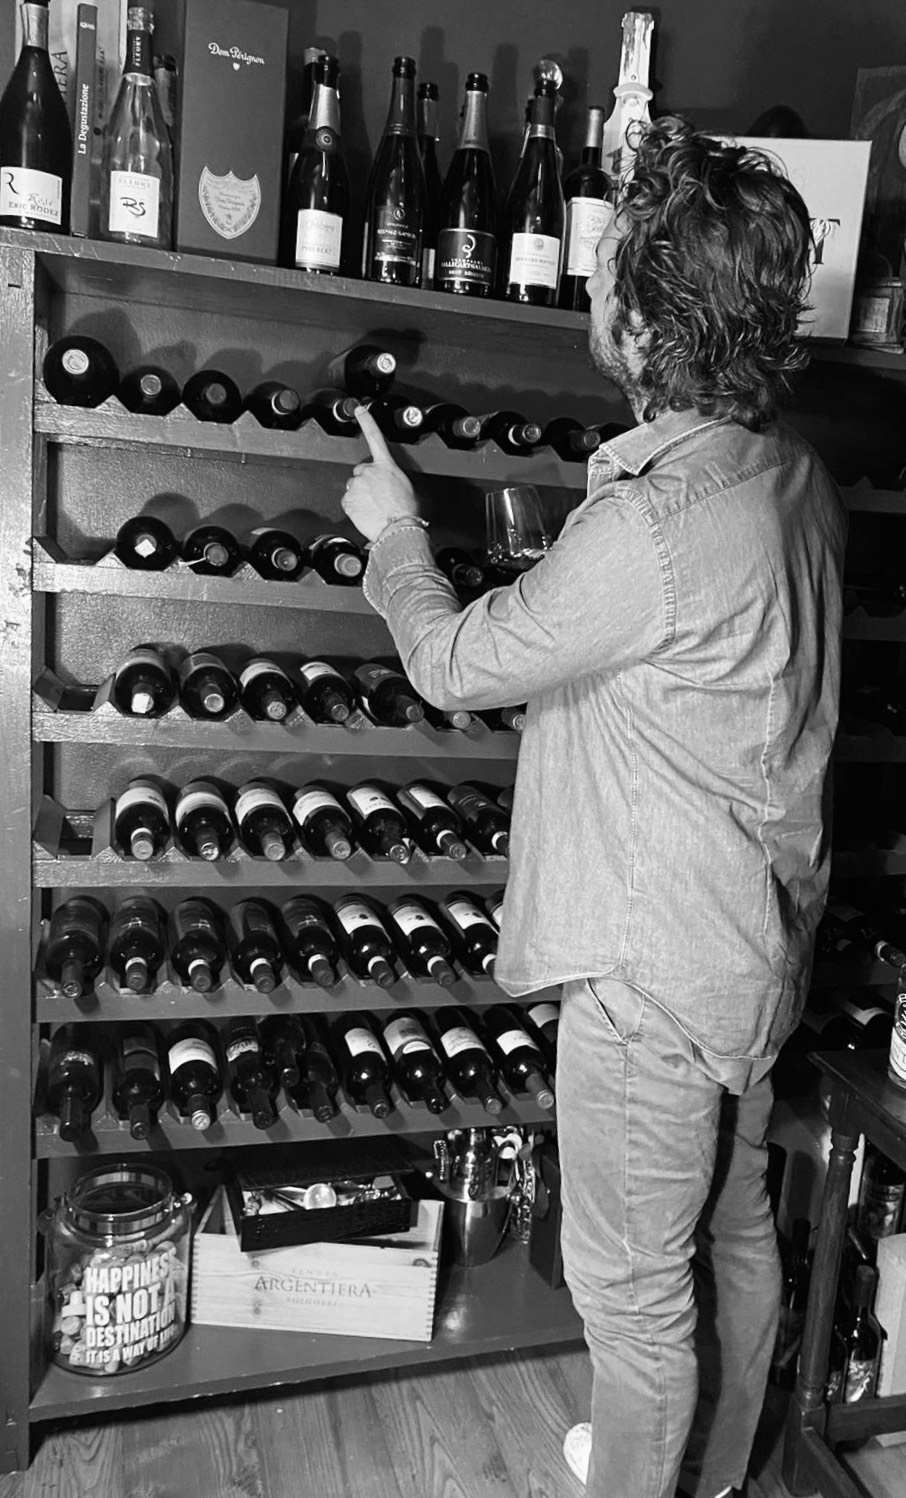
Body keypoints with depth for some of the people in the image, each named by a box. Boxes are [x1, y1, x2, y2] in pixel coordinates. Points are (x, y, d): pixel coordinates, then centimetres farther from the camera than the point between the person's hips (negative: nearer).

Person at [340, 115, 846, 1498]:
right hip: (758, 944, 10)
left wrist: (393, 527, 2)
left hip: (657, 975, -9)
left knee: (630, 1277, 14)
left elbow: (455, 665, -15)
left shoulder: (651, 524, -29)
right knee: (733, 1227, 26)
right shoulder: (797, 472, 0)